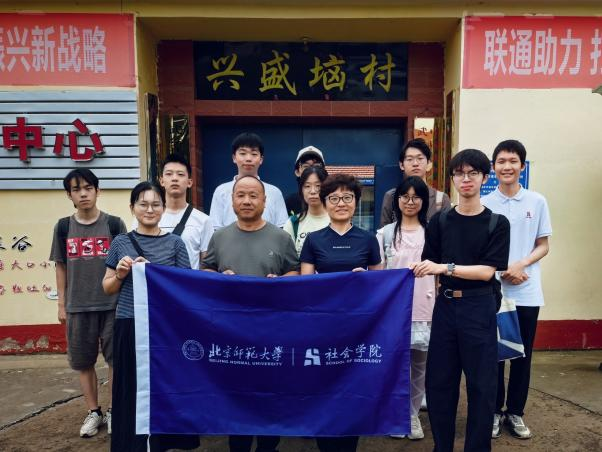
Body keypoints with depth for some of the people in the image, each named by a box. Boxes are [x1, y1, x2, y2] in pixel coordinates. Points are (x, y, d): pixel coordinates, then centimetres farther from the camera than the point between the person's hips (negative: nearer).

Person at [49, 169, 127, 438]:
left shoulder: (114, 224, -3)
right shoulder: (63, 227, 3)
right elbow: (61, 267, 9)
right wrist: (61, 305, 7)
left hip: (112, 305, -2)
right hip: (78, 307, 2)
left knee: (116, 359, 4)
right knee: (83, 362, 11)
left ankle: (114, 410, 21)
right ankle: (94, 412, 27)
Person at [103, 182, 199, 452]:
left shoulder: (175, 243, 2)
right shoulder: (121, 242, 6)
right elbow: (108, 289, 12)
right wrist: (120, 274, -9)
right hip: (129, 325, 1)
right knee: (132, 388, 7)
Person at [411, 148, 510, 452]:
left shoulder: (497, 223, -1)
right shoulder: (440, 220, 5)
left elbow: (487, 271, -10)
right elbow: (429, 266, 5)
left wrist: (445, 268, -20)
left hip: (479, 307, -2)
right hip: (445, 305, 2)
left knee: (481, 384, 6)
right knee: (438, 381, 9)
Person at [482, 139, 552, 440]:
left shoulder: (537, 202, 3)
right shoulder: (484, 204, 0)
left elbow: (543, 246, 6)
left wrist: (521, 265, -12)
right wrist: (503, 270, -12)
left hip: (527, 292, 1)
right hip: (492, 290, -1)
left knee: (522, 354, 10)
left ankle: (515, 412, 27)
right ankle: (494, 411, 22)